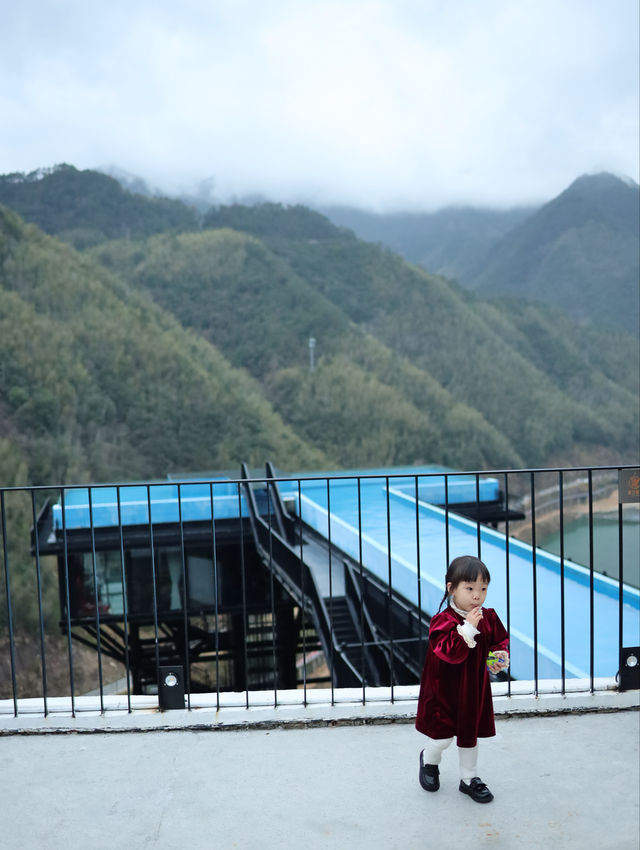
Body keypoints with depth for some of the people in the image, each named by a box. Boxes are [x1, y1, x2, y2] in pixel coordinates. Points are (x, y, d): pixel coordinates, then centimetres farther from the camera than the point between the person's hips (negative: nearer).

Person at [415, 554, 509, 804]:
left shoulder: (489, 617, -4)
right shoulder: (443, 621, -23)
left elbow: (501, 640, 11)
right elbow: (450, 652, -33)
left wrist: (500, 656, -10)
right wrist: (468, 627, -38)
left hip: (474, 689, 5)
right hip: (445, 690, -5)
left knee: (470, 734, 17)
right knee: (443, 736, 3)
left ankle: (469, 779, 36)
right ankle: (429, 760, 36)